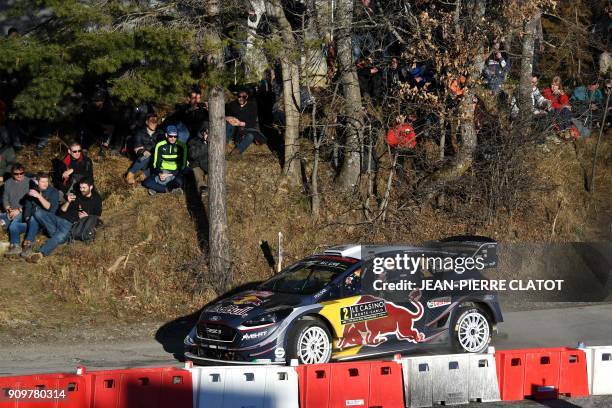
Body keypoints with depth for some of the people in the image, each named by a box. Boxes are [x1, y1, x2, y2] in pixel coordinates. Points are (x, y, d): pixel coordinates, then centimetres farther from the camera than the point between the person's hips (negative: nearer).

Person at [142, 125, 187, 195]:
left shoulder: (181, 146, -5)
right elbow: (156, 162, 0)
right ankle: (171, 189, -21)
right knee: (146, 183, -21)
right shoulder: (160, 145, -1)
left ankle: (156, 188, -19)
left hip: (175, 173, -2)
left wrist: (172, 174, -18)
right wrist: (159, 173, -20)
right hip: (162, 172, 2)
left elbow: (183, 164, -5)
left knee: (178, 181, -38)